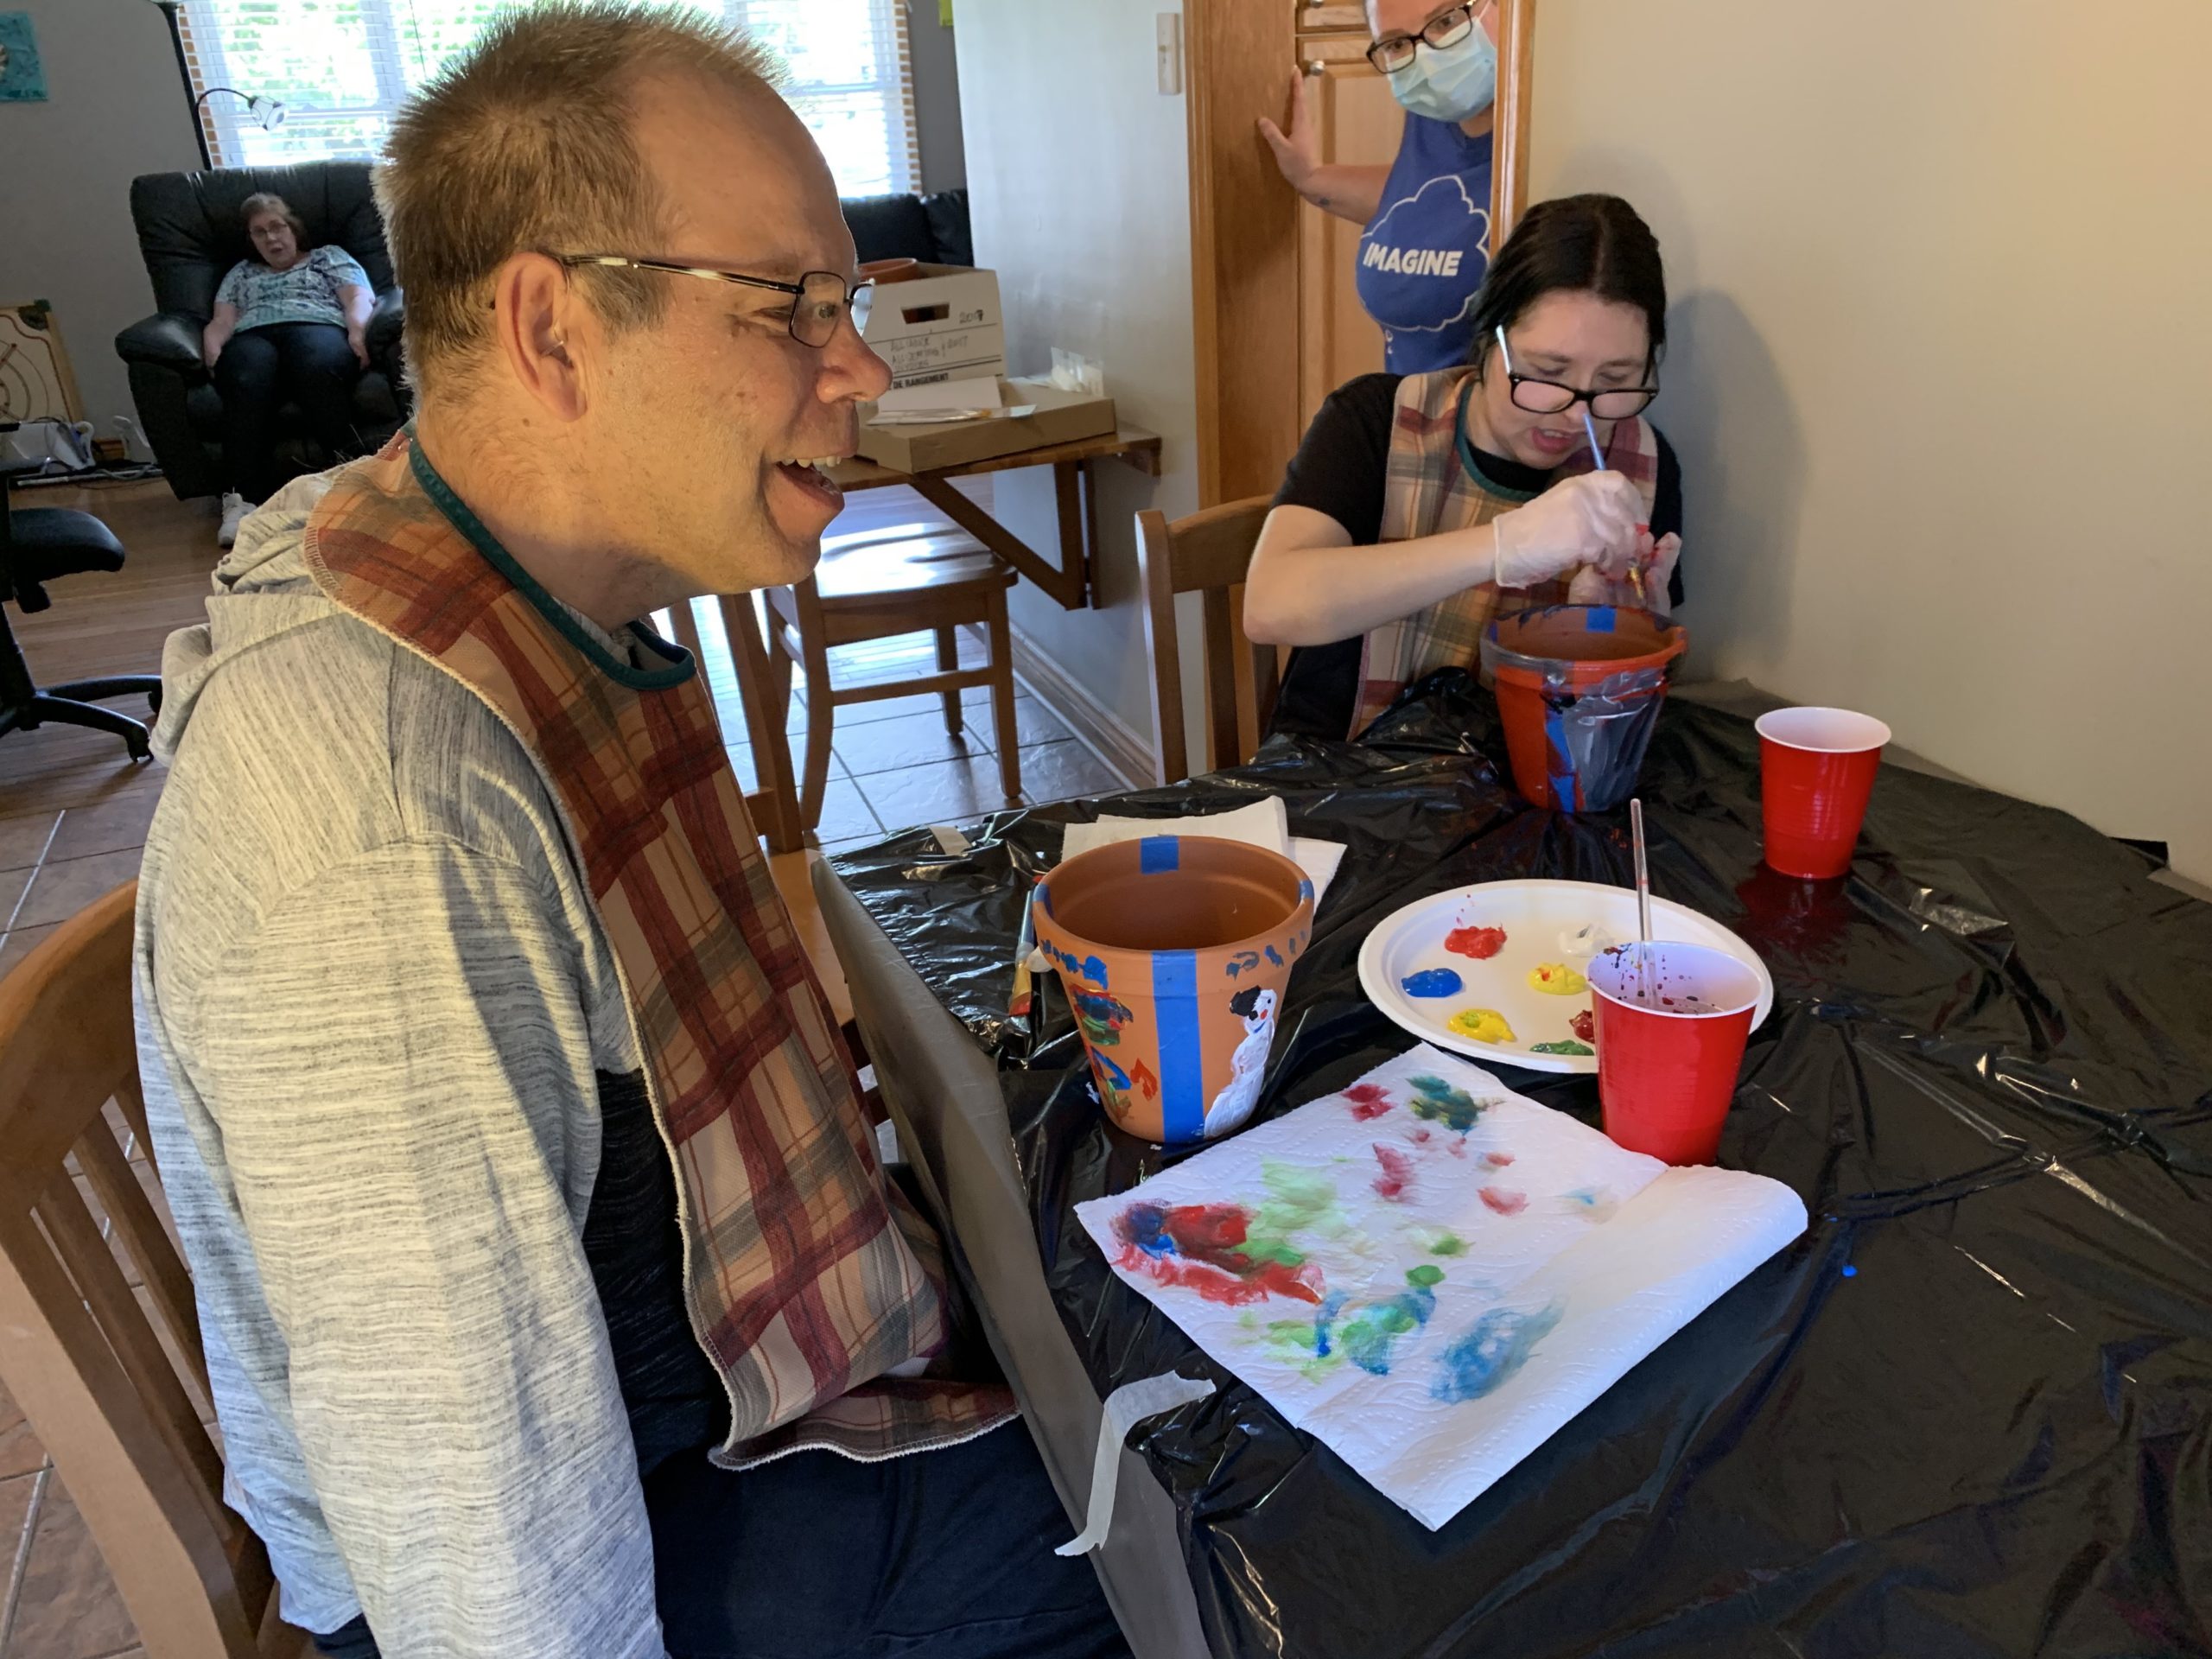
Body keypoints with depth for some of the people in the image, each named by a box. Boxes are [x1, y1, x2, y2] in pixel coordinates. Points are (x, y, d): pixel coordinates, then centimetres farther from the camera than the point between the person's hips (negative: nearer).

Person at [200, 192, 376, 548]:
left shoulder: (330, 256, 31)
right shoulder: (240, 273, 38)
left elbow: (359, 298, 13)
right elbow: (221, 322, 25)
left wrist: (357, 331, -10)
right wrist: (214, 355, 1)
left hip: (317, 328, -1)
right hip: (252, 338, 2)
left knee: (316, 368, -43)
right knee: (247, 383, -39)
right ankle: (243, 500, -52)